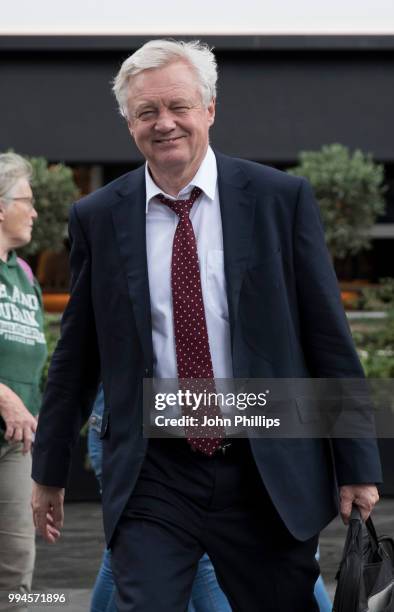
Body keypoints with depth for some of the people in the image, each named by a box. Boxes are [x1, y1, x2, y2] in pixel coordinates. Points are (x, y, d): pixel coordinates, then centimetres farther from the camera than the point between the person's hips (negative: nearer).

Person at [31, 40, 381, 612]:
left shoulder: (282, 198, -1)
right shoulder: (97, 217, 3)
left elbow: (328, 335, 1)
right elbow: (77, 352, 11)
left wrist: (357, 466, 0)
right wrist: (50, 471, 14)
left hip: (269, 474, 0)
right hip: (150, 478, 1)